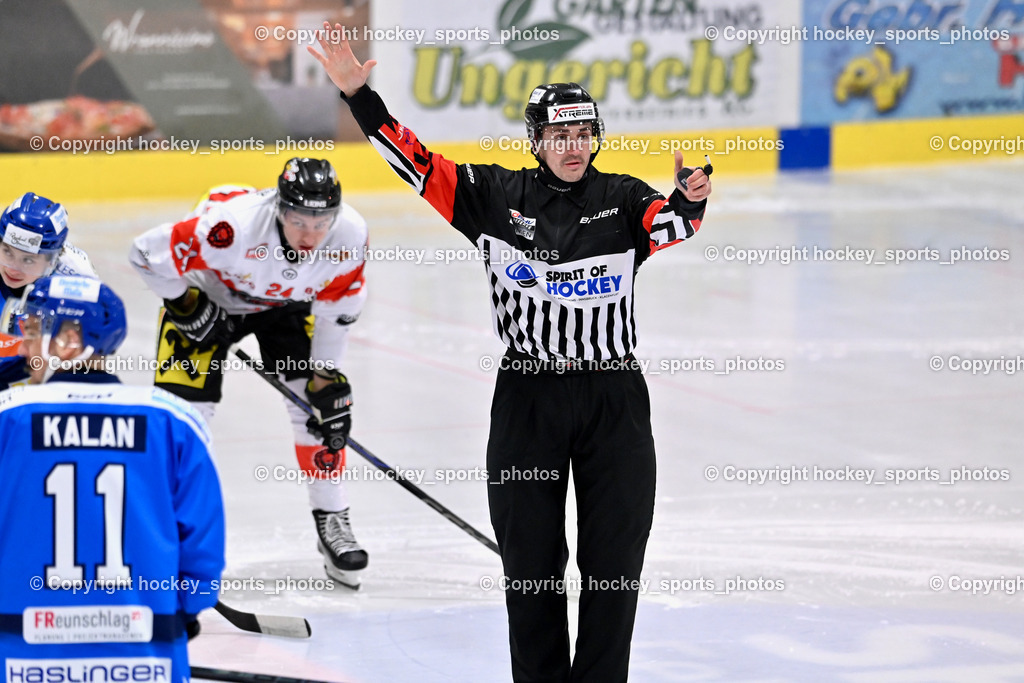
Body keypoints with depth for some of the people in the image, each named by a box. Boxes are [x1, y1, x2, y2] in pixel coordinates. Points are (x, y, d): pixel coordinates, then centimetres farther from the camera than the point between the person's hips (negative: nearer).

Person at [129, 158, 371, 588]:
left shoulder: (350, 235, -28)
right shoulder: (232, 226, -42)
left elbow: (336, 310, -11)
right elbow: (148, 253, -31)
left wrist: (326, 376, -10)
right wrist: (187, 306, -20)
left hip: (285, 304, 3)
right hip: (208, 295, -3)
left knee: (323, 407, -6)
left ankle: (332, 521, 9)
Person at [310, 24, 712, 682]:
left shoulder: (624, 200, 0)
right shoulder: (496, 196, 2)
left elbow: (669, 224, -20)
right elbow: (416, 162, -2)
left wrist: (689, 200, -43)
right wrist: (357, 92, -10)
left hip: (613, 398, -1)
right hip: (527, 397, 1)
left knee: (614, 563, 3)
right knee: (530, 560, 7)